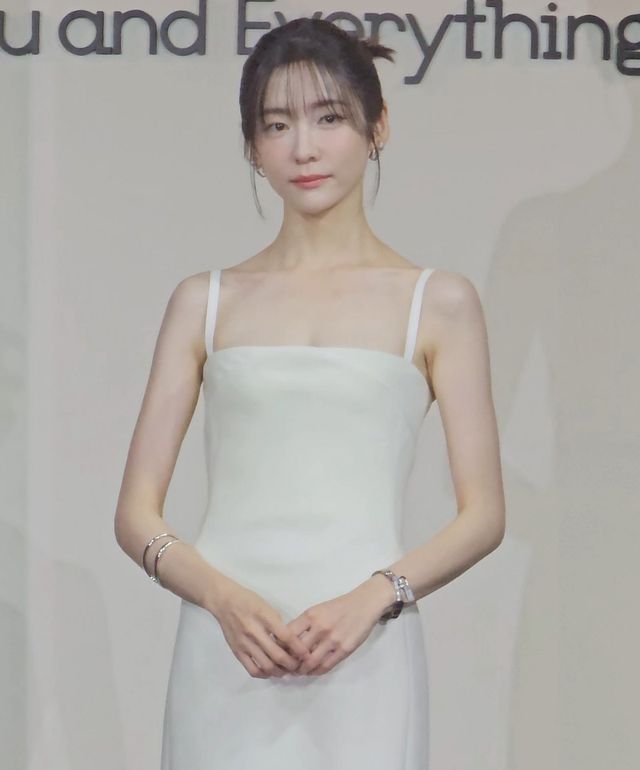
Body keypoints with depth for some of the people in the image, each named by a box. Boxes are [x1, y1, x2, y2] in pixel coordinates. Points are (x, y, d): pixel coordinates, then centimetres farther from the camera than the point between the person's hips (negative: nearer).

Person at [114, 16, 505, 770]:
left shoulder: (438, 302, 7)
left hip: (364, 662, -1)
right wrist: (224, 598, -11)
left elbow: (484, 513, 3)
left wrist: (372, 597, -12)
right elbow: (136, 513, 6)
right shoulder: (205, 301, 10)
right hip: (225, 657, 1)